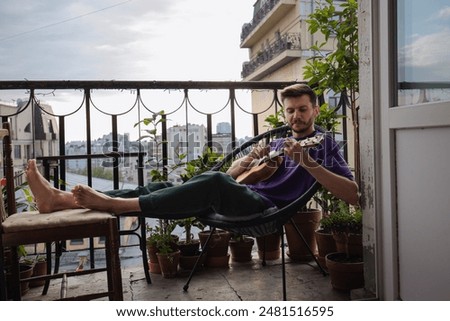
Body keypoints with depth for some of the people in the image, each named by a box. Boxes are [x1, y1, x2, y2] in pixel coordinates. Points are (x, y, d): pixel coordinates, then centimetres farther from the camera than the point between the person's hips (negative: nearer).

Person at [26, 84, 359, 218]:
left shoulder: (325, 146, 11)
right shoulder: (277, 143, 27)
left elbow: (353, 195, -5)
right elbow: (232, 174, 23)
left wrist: (308, 163, -16)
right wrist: (250, 159, 0)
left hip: (269, 210, -6)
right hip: (243, 201, 6)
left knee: (215, 181, -36)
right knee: (164, 188, -12)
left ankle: (115, 203, -35)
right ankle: (63, 199, -18)